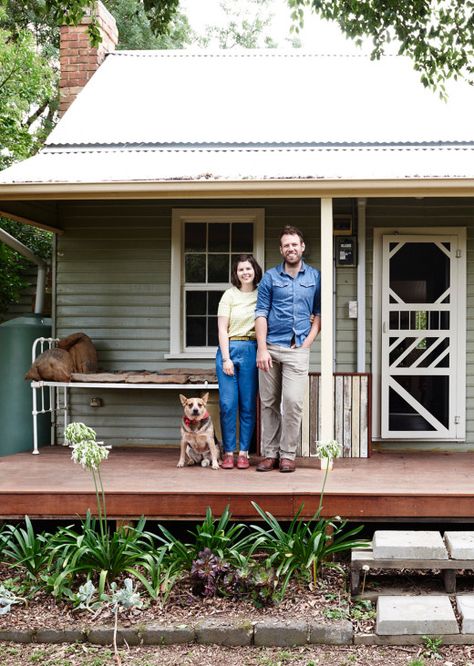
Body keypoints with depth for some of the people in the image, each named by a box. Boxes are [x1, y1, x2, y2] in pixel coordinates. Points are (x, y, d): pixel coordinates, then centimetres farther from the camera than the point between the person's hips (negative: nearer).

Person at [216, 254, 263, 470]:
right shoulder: (230, 295, 4)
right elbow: (222, 329, 1)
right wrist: (226, 358, -6)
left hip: (252, 351, 1)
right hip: (230, 349, -1)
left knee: (248, 405, 2)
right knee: (227, 404, -3)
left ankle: (244, 452, 10)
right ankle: (228, 452, 6)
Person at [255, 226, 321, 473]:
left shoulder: (315, 277, 8)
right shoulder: (270, 277, 5)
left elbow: (319, 313, 11)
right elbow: (261, 314, 0)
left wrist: (307, 342, -1)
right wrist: (262, 349, -8)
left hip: (297, 350, -1)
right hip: (271, 348, 1)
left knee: (293, 402, -9)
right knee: (269, 403, 5)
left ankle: (288, 454, 1)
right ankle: (270, 453, 12)